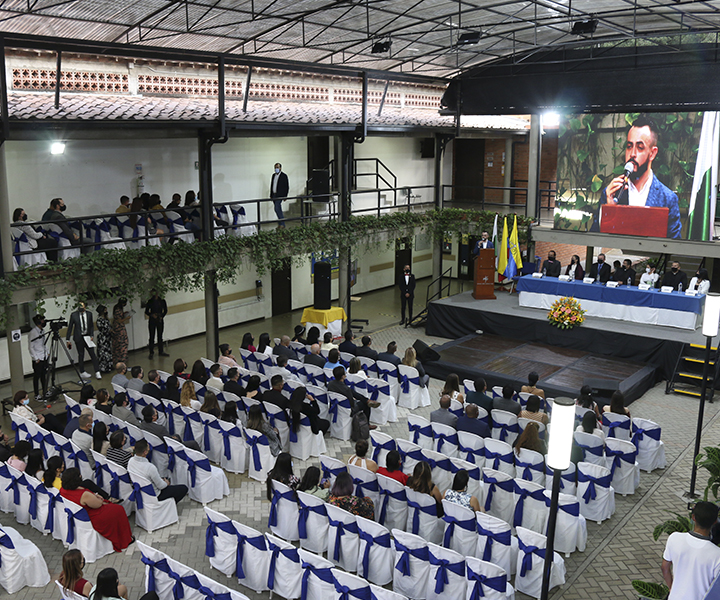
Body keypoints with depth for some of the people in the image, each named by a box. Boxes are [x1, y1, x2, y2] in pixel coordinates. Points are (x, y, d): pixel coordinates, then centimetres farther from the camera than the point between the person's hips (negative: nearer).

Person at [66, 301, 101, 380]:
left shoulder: (89, 314, -1)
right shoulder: (73, 314, -7)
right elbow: (70, 327, -3)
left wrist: (91, 336, -3)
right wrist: (67, 339, -4)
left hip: (87, 337, 2)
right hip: (79, 338, -2)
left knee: (92, 354, -1)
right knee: (81, 355, 6)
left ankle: (97, 372, 4)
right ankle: (82, 372, 20)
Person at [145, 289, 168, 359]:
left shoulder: (162, 301, -1)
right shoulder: (149, 302, -5)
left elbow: (165, 310, 6)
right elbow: (146, 312, 1)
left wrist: (161, 317, -7)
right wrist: (152, 315, -16)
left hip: (160, 320, 2)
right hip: (152, 321, -2)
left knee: (160, 336, 11)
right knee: (151, 337, -2)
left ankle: (161, 351, 22)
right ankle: (151, 353, 5)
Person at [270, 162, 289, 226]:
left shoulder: (284, 176, -6)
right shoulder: (273, 175, 13)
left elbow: (287, 187, -7)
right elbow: (271, 185, 17)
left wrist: (285, 196, -11)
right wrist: (271, 195, 13)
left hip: (279, 195, -7)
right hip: (274, 195, 7)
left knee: (277, 209, -15)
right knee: (278, 209, 10)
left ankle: (282, 224, -11)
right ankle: (280, 223, 15)